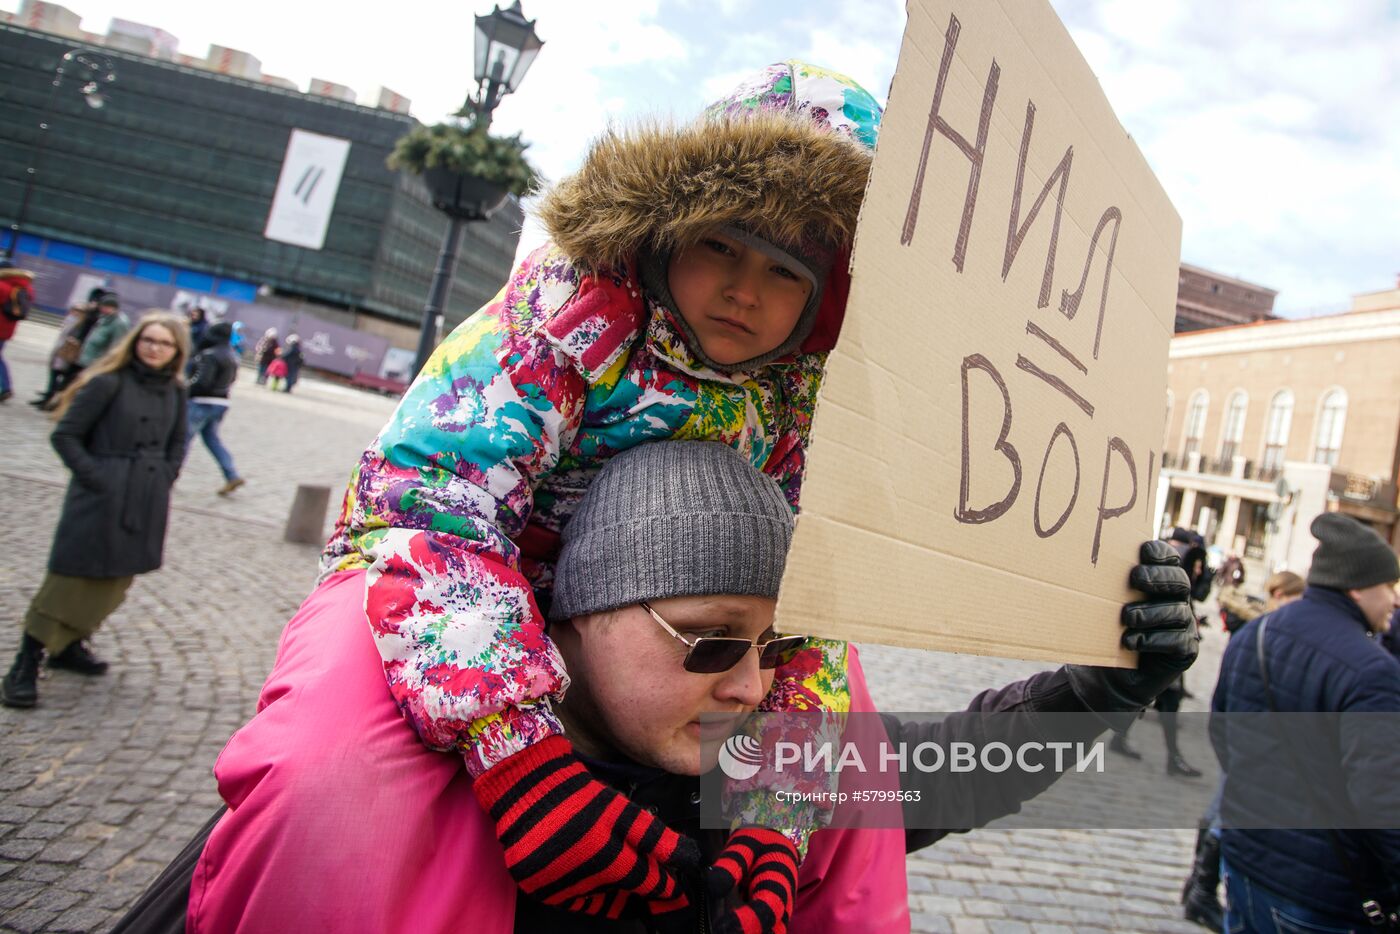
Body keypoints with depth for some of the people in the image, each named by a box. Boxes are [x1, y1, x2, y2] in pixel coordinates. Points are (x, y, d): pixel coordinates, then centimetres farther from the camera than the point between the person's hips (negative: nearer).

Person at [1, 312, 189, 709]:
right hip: (101, 497, -6)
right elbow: (65, 435, -8)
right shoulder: (109, 382, -9)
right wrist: (94, 477, -13)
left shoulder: (174, 391, 8)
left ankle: (68, 646, 32)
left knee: (115, 580, 14)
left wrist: (164, 479, 8)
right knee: (72, 577, -3)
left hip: (147, 504, 6)